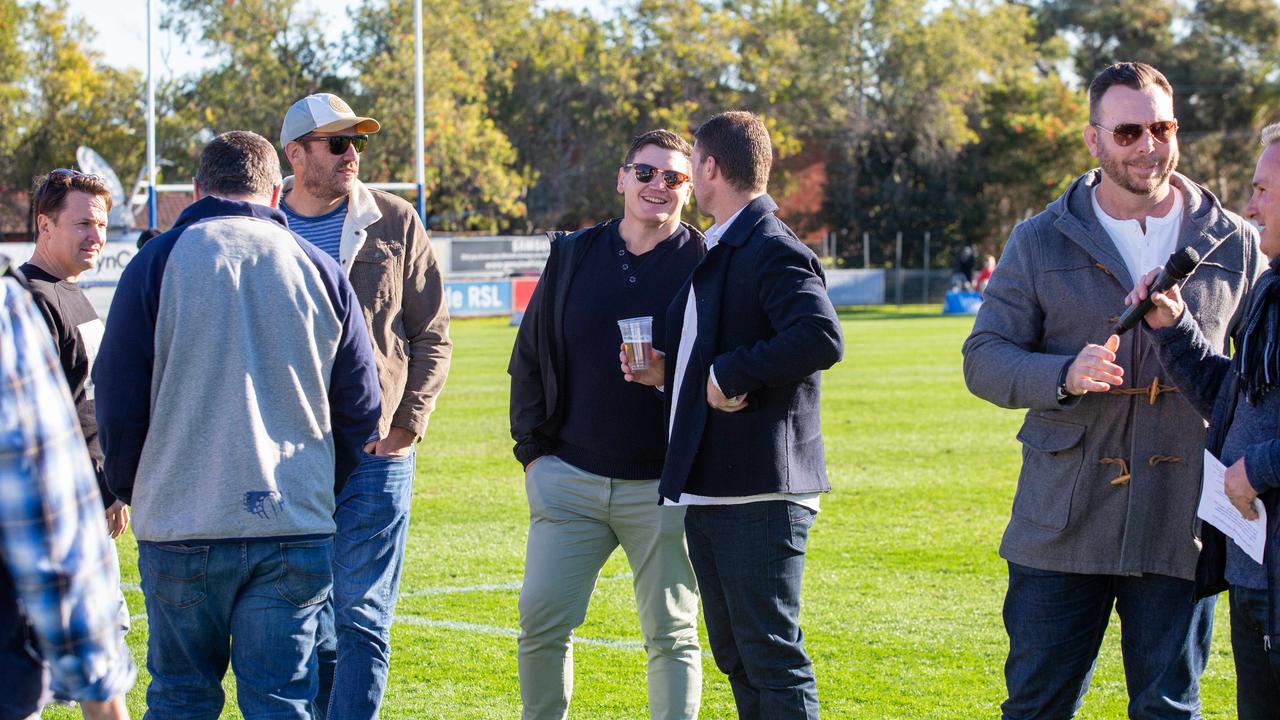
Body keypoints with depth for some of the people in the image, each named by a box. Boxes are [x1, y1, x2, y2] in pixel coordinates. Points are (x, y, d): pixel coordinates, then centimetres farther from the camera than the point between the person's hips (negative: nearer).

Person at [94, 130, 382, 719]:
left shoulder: (159, 261, -1)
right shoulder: (319, 270, 6)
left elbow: (117, 396, -1)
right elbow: (360, 406, 8)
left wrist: (129, 489, 14)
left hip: (182, 523, -1)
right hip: (295, 525, 1)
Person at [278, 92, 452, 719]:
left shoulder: (395, 225, 5)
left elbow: (431, 335, 7)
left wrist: (405, 425, -3)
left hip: (373, 456, -1)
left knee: (361, 619, -4)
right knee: (307, 626, 7)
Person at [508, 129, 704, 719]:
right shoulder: (572, 256, 10)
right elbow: (529, 358, 14)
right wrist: (532, 446, 7)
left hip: (664, 486, -3)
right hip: (570, 478, 3)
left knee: (671, 635, 3)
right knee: (541, 622, -2)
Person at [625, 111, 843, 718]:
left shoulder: (773, 252, -14)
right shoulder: (717, 253, 19)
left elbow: (821, 338, -29)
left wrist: (730, 374, -22)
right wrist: (667, 372, 8)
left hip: (759, 496, -10)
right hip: (706, 491, 10)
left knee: (771, 657, -8)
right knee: (735, 656, 15)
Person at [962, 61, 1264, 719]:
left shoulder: (1235, 244, 7)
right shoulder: (1041, 243, 5)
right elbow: (984, 359, 1)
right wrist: (1065, 375, -18)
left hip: (1180, 526, 0)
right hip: (1061, 528, 0)